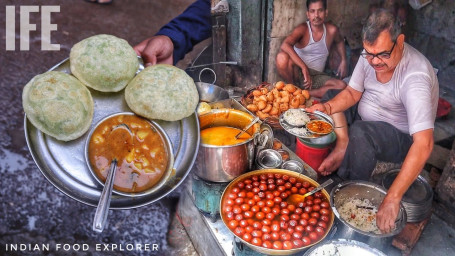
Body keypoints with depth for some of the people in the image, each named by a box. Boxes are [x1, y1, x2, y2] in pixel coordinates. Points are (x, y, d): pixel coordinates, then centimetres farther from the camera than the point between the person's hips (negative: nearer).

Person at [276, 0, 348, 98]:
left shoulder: (332, 30, -2)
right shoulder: (302, 29, -12)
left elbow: (339, 42, 24)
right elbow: (285, 45, -32)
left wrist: (344, 61, 13)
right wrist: (304, 67, -38)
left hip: (317, 76, 3)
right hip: (297, 72, -3)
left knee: (342, 86, -23)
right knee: (282, 57, -33)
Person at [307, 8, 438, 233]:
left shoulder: (415, 77, -35)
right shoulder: (371, 56, -14)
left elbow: (423, 144, -42)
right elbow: (352, 93, -1)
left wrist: (392, 198, -47)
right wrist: (327, 107, -24)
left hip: (404, 138, -7)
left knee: (361, 133, -37)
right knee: (331, 95, 4)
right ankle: (342, 147, -10)